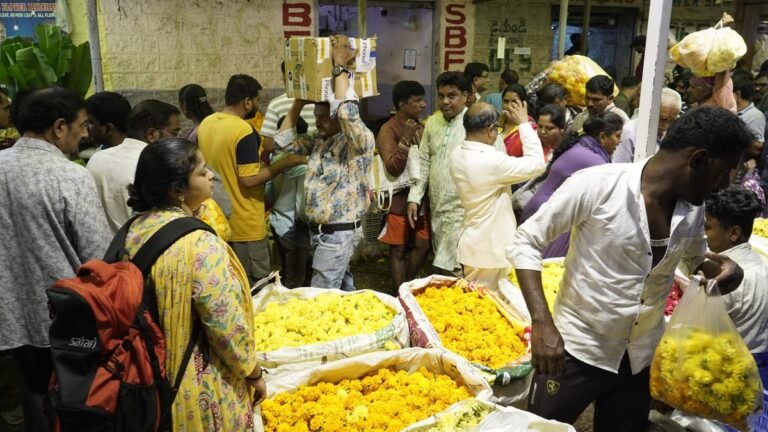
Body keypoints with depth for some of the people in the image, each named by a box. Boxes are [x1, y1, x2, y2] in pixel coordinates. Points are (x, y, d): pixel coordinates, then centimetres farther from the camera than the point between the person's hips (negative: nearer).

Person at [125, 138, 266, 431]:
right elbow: (228, 327, -23)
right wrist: (254, 373, -8)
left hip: (152, 373, 8)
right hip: (198, 383, -7)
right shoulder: (200, 244, -28)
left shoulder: (136, 229, -5)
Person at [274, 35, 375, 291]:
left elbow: (347, 112, -34)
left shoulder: (361, 140, -15)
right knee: (342, 288, 20)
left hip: (340, 232, -8)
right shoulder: (319, 142, 9)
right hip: (320, 229, 8)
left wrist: (340, 66, -24)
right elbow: (283, 141, 10)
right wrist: (300, 99, 7)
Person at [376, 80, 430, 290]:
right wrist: (405, 139, -27)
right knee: (398, 250, 5)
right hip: (400, 198, -7)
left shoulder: (420, 127, 8)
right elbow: (393, 168, -22)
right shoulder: (388, 129, -12)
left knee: (423, 245, 12)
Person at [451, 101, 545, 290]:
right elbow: (537, 164, -17)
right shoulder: (492, 161, -27)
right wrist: (524, 123, -10)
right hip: (491, 250, -8)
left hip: (473, 245, 8)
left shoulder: (457, 155, -2)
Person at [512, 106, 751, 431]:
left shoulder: (693, 207, -3)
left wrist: (723, 268, -8)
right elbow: (526, 241, -16)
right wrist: (542, 324, -26)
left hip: (642, 358, 5)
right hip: (577, 349, -5)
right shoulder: (597, 185, -22)